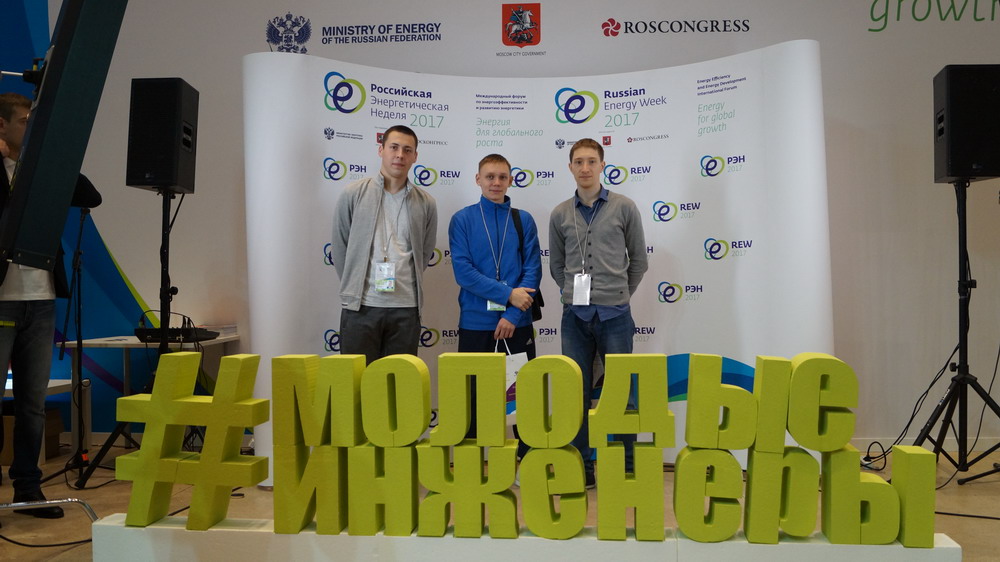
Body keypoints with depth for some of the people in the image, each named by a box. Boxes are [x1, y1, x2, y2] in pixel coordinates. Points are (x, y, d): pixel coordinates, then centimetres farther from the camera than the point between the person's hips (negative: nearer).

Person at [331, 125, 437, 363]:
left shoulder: (426, 203, 6)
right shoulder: (354, 194, 2)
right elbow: (340, 248, 8)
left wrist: (403, 284, 10)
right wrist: (353, 287, 8)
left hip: (405, 308, 2)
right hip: (360, 307, -1)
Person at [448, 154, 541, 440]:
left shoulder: (524, 220, 5)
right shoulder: (462, 220, 1)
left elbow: (533, 269, 0)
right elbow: (463, 271, -8)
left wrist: (512, 314, -10)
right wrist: (508, 294, -14)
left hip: (517, 322, 1)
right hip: (475, 322, -1)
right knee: (473, 393, 7)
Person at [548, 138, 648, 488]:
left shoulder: (624, 208, 2)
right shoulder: (560, 215, 7)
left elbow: (638, 260, 8)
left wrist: (619, 295, 9)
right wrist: (575, 293, 9)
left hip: (614, 315, -2)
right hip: (575, 315, 2)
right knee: (576, 393, 7)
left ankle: (627, 468, 17)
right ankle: (581, 468, 18)